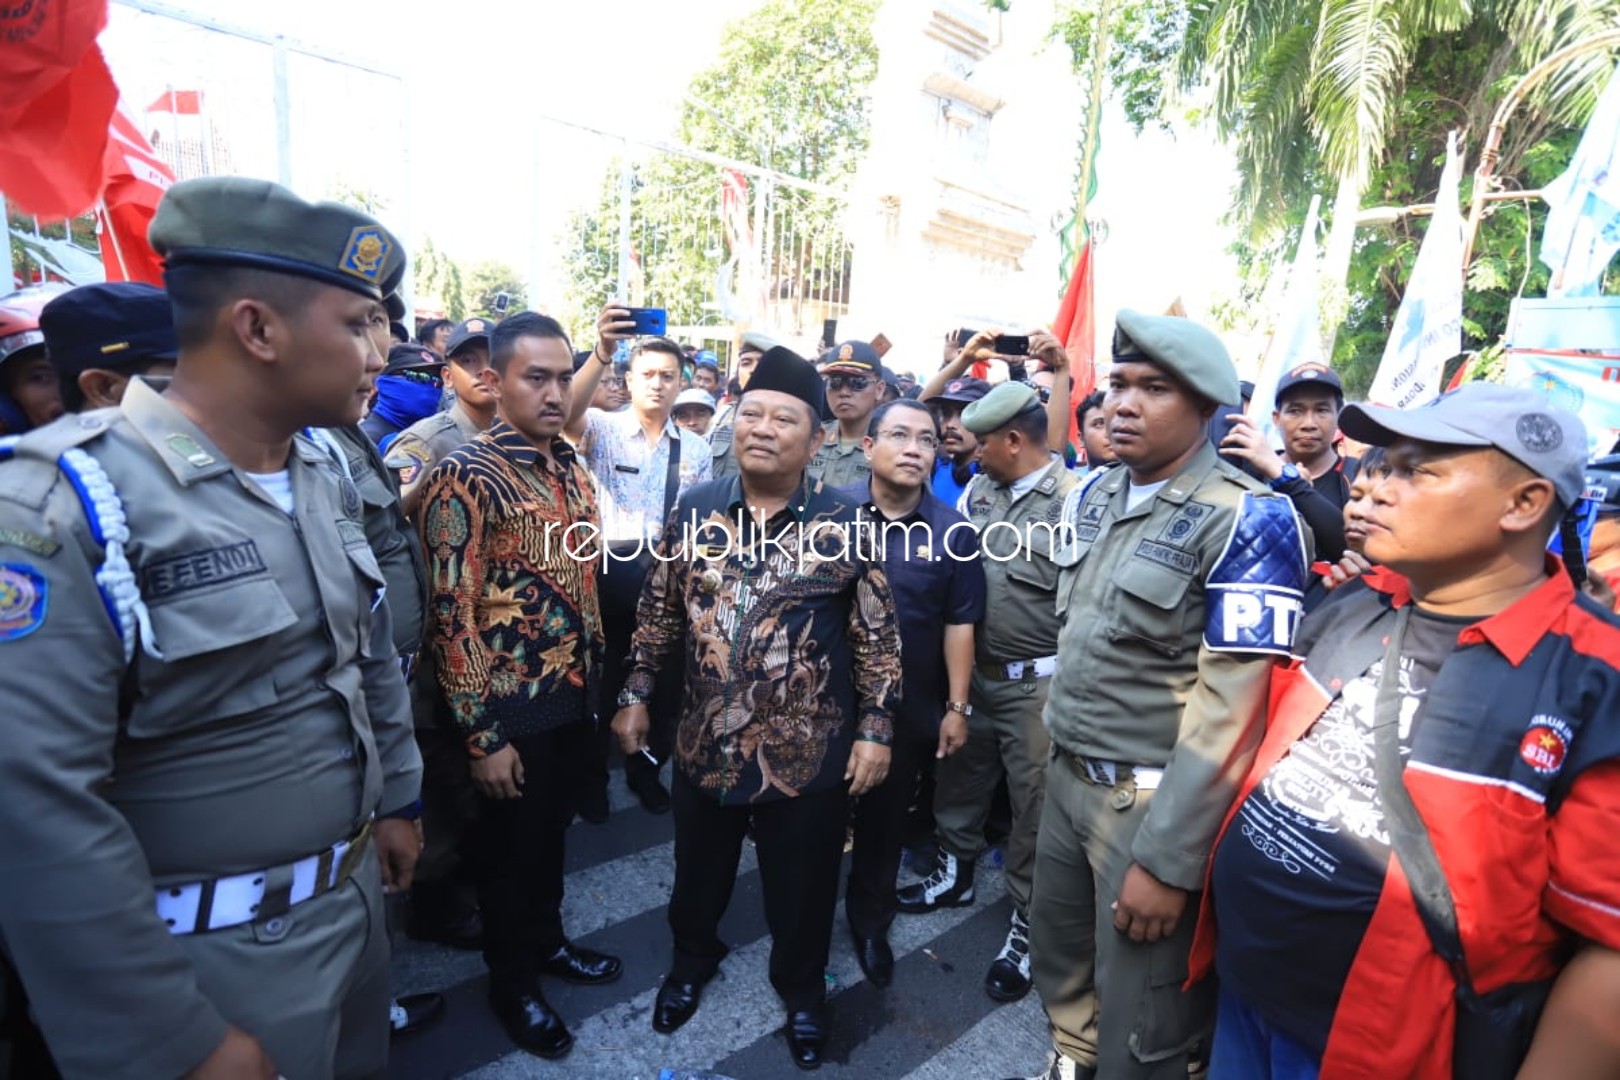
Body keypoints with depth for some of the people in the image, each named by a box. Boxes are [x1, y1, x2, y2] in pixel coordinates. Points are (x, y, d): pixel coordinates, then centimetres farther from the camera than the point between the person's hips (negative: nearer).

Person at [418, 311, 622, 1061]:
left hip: (573, 695, 7)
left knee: (553, 833, 24)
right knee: (510, 848, 13)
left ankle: (548, 942, 46)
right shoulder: (466, 476, -17)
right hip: (513, 707, -6)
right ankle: (512, 984, 35)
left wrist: (596, 678, 14)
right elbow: (452, 615, -18)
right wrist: (482, 734, -17)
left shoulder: (572, 469, 6)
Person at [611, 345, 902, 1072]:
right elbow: (659, 612, 6)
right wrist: (636, 695, 6)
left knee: (802, 888, 18)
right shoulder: (694, 511, -2)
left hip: (810, 755, -2)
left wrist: (875, 729, -8)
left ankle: (802, 990, 46)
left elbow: (876, 638, -6)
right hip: (705, 746, 3)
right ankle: (692, 958, 54)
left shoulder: (845, 526, -10)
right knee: (699, 872, 24)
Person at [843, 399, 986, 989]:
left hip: (910, 705, 1)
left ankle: (870, 921, 41)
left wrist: (957, 706, -2)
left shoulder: (953, 531, -6)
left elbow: (959, 625, -2)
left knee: (885, 815, 17)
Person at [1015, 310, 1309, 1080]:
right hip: (1066, 776, 7)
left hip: (1152, 799, -6)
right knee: (1059, 967, 25)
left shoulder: (1245, 521, -18)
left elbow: (1232, 705, -21)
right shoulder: (1091, 495, 4)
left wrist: (1167, 857, -19)